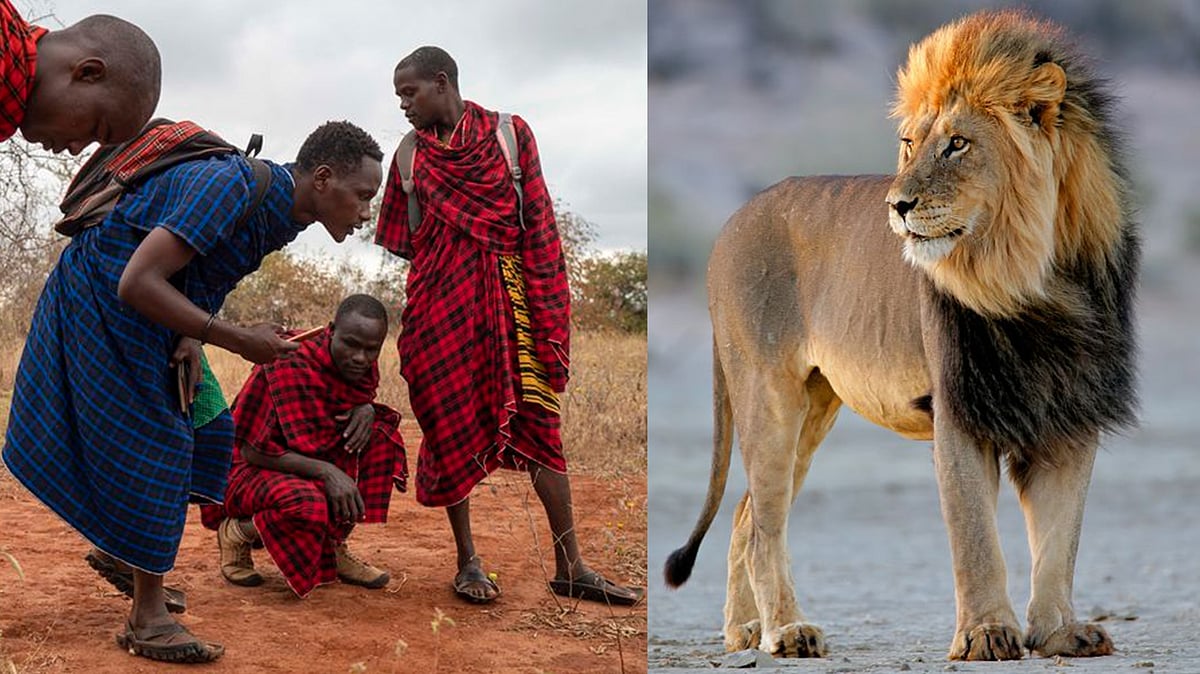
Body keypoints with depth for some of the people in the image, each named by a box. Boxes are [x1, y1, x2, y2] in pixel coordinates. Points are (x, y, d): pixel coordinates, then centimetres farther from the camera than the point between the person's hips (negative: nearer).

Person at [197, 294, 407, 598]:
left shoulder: (364, 368, -7)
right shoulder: (288, 366, -27)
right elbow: (252, 451, -23)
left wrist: (366, 409, -13)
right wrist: (325, 471, -33)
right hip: (249, 471, -7)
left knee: (382, 433, -12)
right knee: (306, 506, -38)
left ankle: (334, 548, -4)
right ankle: (238, 532, -4)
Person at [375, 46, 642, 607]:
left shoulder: (510, 134, 3)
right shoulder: (411, 155, 10)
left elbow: (538, 224, 1)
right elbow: (404, 244, 15)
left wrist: (545, 309, -3)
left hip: (507, 295, -2)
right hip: (439, 302, 2)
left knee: (536, 422, -4)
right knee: (452, 428, 2)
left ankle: (570, 566, -3)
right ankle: (467, 562, 10)